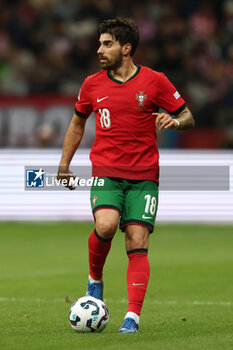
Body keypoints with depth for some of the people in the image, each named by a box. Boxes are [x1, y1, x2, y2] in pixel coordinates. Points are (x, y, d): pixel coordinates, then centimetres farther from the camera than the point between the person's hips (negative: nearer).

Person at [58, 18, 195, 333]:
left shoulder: (155, 82, 0)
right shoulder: (92, 85, 7)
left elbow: (188, 117, 7)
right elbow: (78, 123, 22)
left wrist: (174, 121, -17)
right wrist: (64, 164, 20)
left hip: (144, 175, -1)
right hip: (106, 171, 1)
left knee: (137, 244, -9)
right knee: (105, 226, -25)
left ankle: (133, 317, -7)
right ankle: (95, 280, 3)